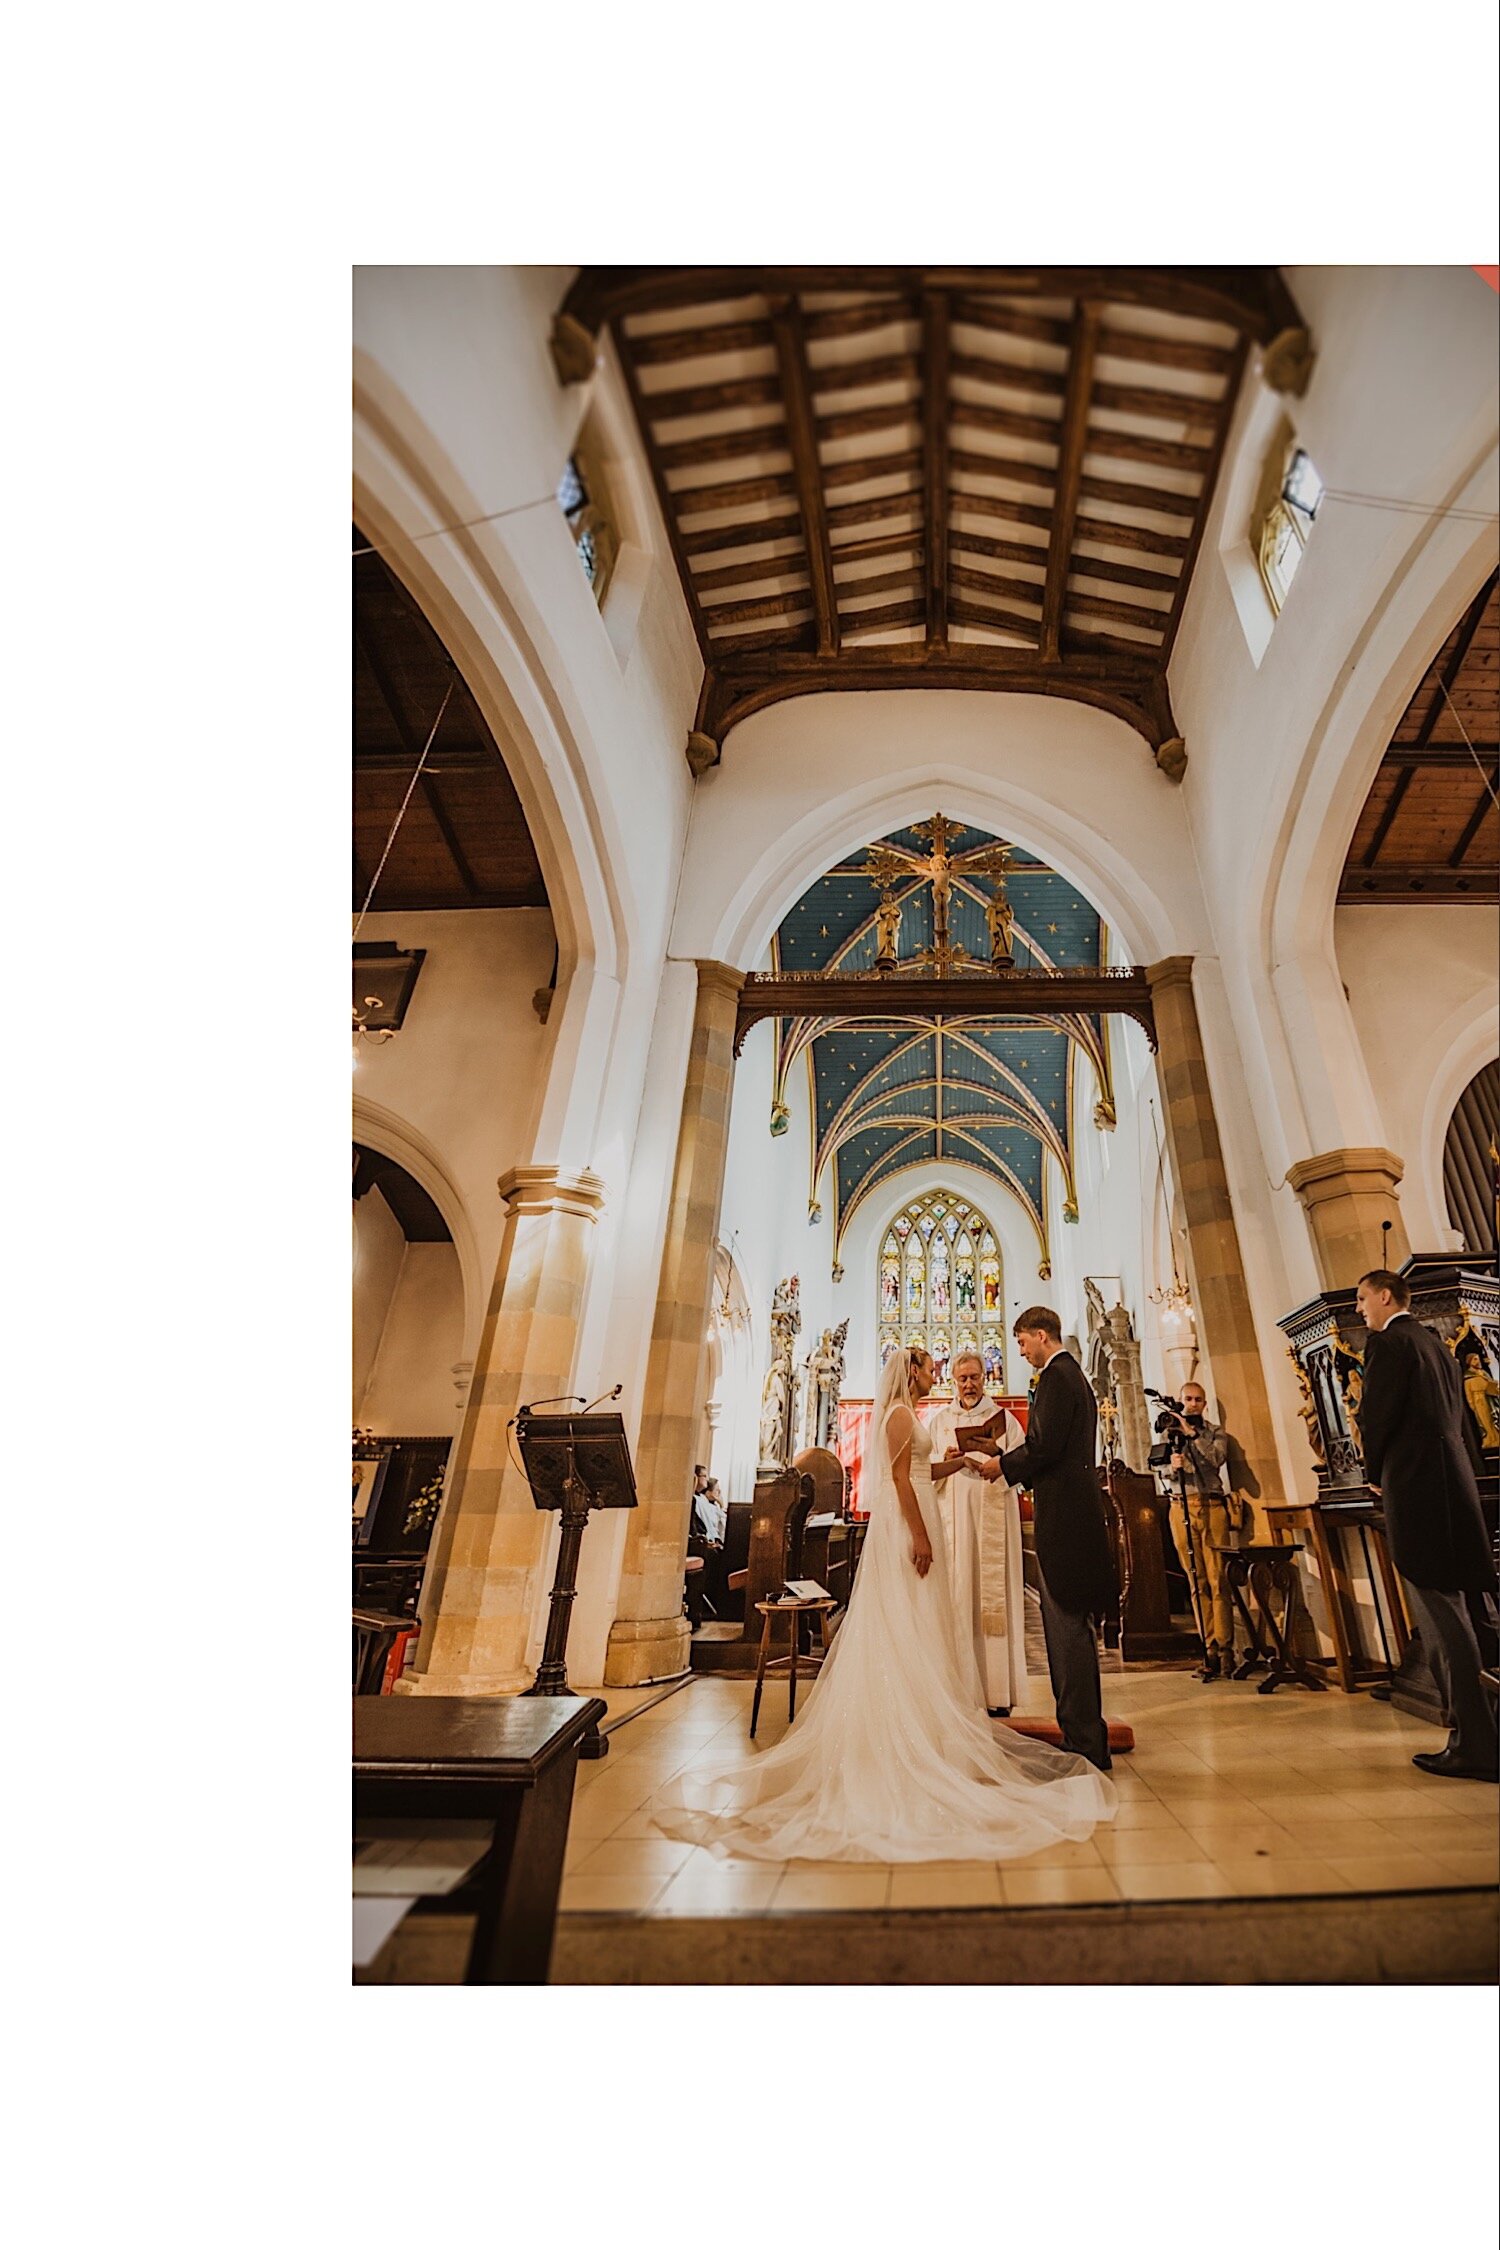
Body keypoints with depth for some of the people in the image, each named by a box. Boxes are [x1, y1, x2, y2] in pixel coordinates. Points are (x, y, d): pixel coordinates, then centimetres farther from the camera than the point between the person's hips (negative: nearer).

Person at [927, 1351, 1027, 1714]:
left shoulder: (1003, 1418, 8)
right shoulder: (939, 1420, 12)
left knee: (993, 1595, -3)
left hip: (992, 1516, -1)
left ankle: (996, 1690, 6)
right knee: (955, 1595, 0)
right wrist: (946, 1462, -11)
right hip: (952, 1516, 2)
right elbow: (924, 1469, 9)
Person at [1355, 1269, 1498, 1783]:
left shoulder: (1387, 1342, -10)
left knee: (1439, 1613, -5)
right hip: (1452, 1483, 9)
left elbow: (1375, 1415, -15)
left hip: (1416, 1487, -9)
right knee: (1447, 1609, 17)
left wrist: (1374, 1473, 1)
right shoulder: (1435, 1345, 17)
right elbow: (1458, 1420, 19)